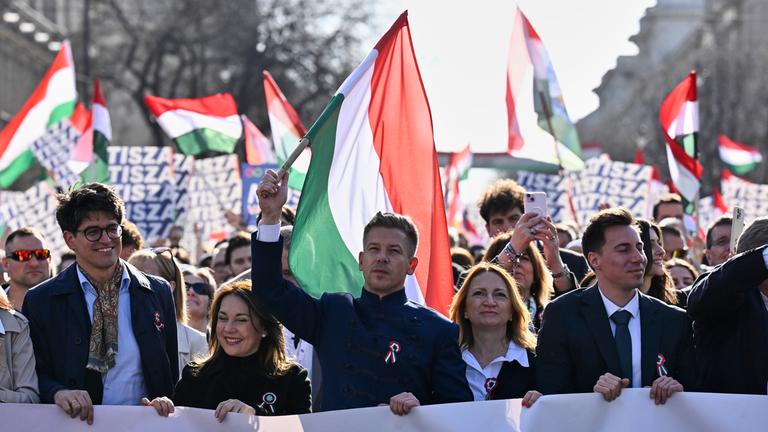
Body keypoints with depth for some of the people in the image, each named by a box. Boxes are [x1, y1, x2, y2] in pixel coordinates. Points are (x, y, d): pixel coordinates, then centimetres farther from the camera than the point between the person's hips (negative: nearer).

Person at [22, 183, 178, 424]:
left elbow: (171, 373, 14)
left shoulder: (158, 293, 11)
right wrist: (57, 392, -14)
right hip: (76, 424, 0)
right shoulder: (40, 302, 5)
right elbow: (35, 376, 6)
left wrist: (165, 402, -5)